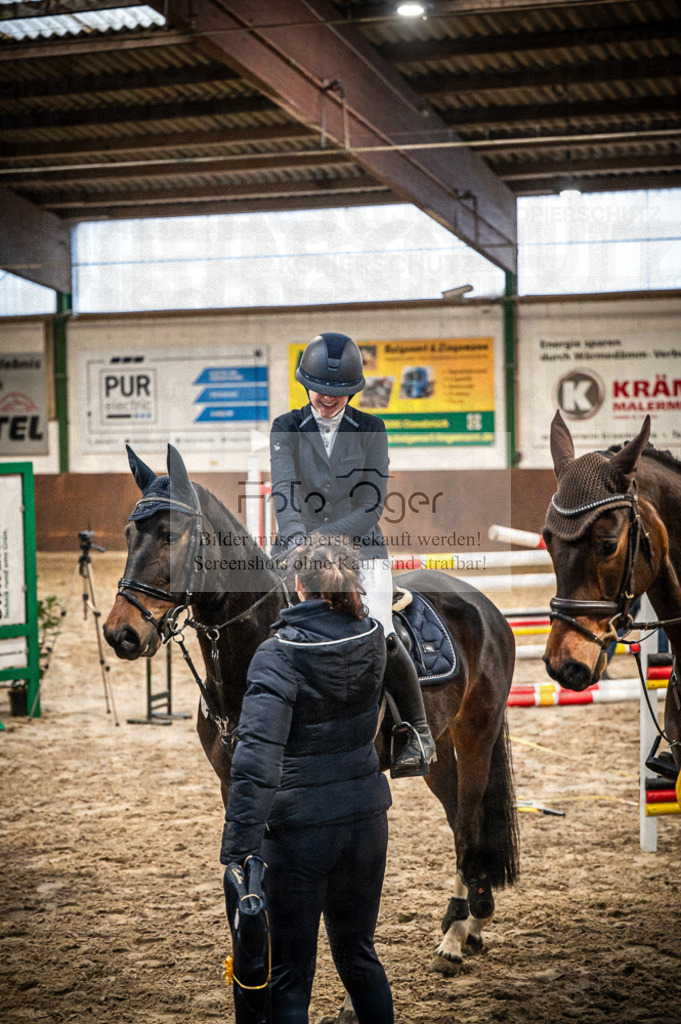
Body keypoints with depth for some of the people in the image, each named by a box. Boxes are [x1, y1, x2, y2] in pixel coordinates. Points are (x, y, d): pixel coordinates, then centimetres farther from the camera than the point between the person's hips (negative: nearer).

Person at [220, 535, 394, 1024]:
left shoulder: (278, 655, -19)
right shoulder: (373, 640, -3)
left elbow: (257, 758, -26)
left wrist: (238, 852, -25)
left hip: (301, 824, -5)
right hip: (367, 817, 5)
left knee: (289, 973, 6)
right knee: (359, 953, 23)